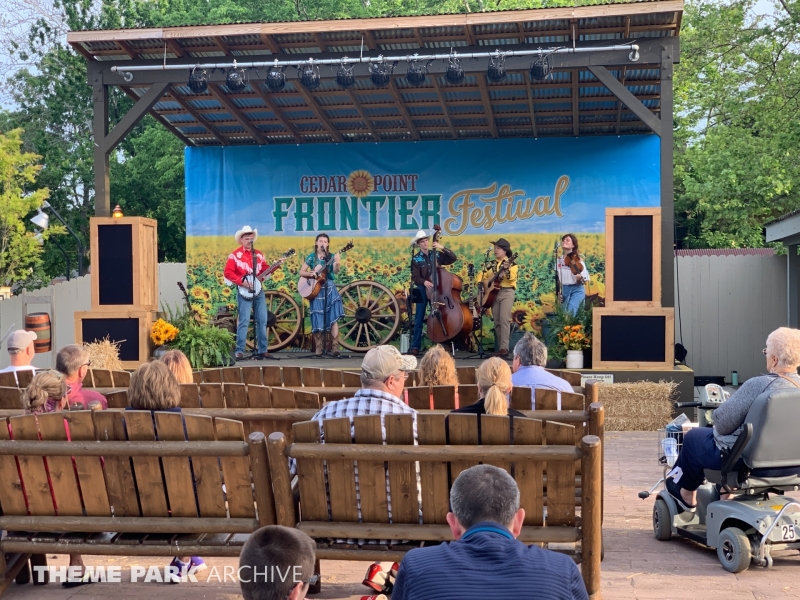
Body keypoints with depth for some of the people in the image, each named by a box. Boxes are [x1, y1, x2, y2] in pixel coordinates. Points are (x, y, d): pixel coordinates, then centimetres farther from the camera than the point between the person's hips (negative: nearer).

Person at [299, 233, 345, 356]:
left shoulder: (331, 257, 5)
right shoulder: (311, 257, 5)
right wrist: (310, 273, -15)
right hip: (316, 290, 0)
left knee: (333, 318, -9)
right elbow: (301, 272, 5)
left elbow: (335, 271, -12)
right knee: (318, 320, 0)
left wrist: (337, 263, -33)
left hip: (329, 289, 0)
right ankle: (318, 349, 4)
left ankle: (334, 347, -9)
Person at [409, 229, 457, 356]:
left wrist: (443, 248, -12)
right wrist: (424, 282, -30)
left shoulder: (437, 254, 5)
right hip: (422, 290, -2)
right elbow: (415, 277, -11)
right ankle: (415, 346, 2)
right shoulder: (416, 259, -2)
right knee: (419, 319, -1)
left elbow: (453, 259, -2)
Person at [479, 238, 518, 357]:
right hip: (493, 292, 6)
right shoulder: (491, 265, 15)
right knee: (497, 322, 5)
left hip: (507, 292, -6)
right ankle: (499, 347, 9)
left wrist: (507, 269, -34)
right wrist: (485, 283, 1)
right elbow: (483, 276, 21)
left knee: (504, 320, -16)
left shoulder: (511, 263, -1)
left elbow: (512, 278, -16)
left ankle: (504, 348, -18)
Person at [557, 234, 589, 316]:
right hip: (564, 290, 6)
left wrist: (579, 277, -33)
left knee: (570, 312, -23)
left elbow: (584, 281, -11)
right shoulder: (559, 259, 5)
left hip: (577, 290, -5)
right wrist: (558, 291, 7)